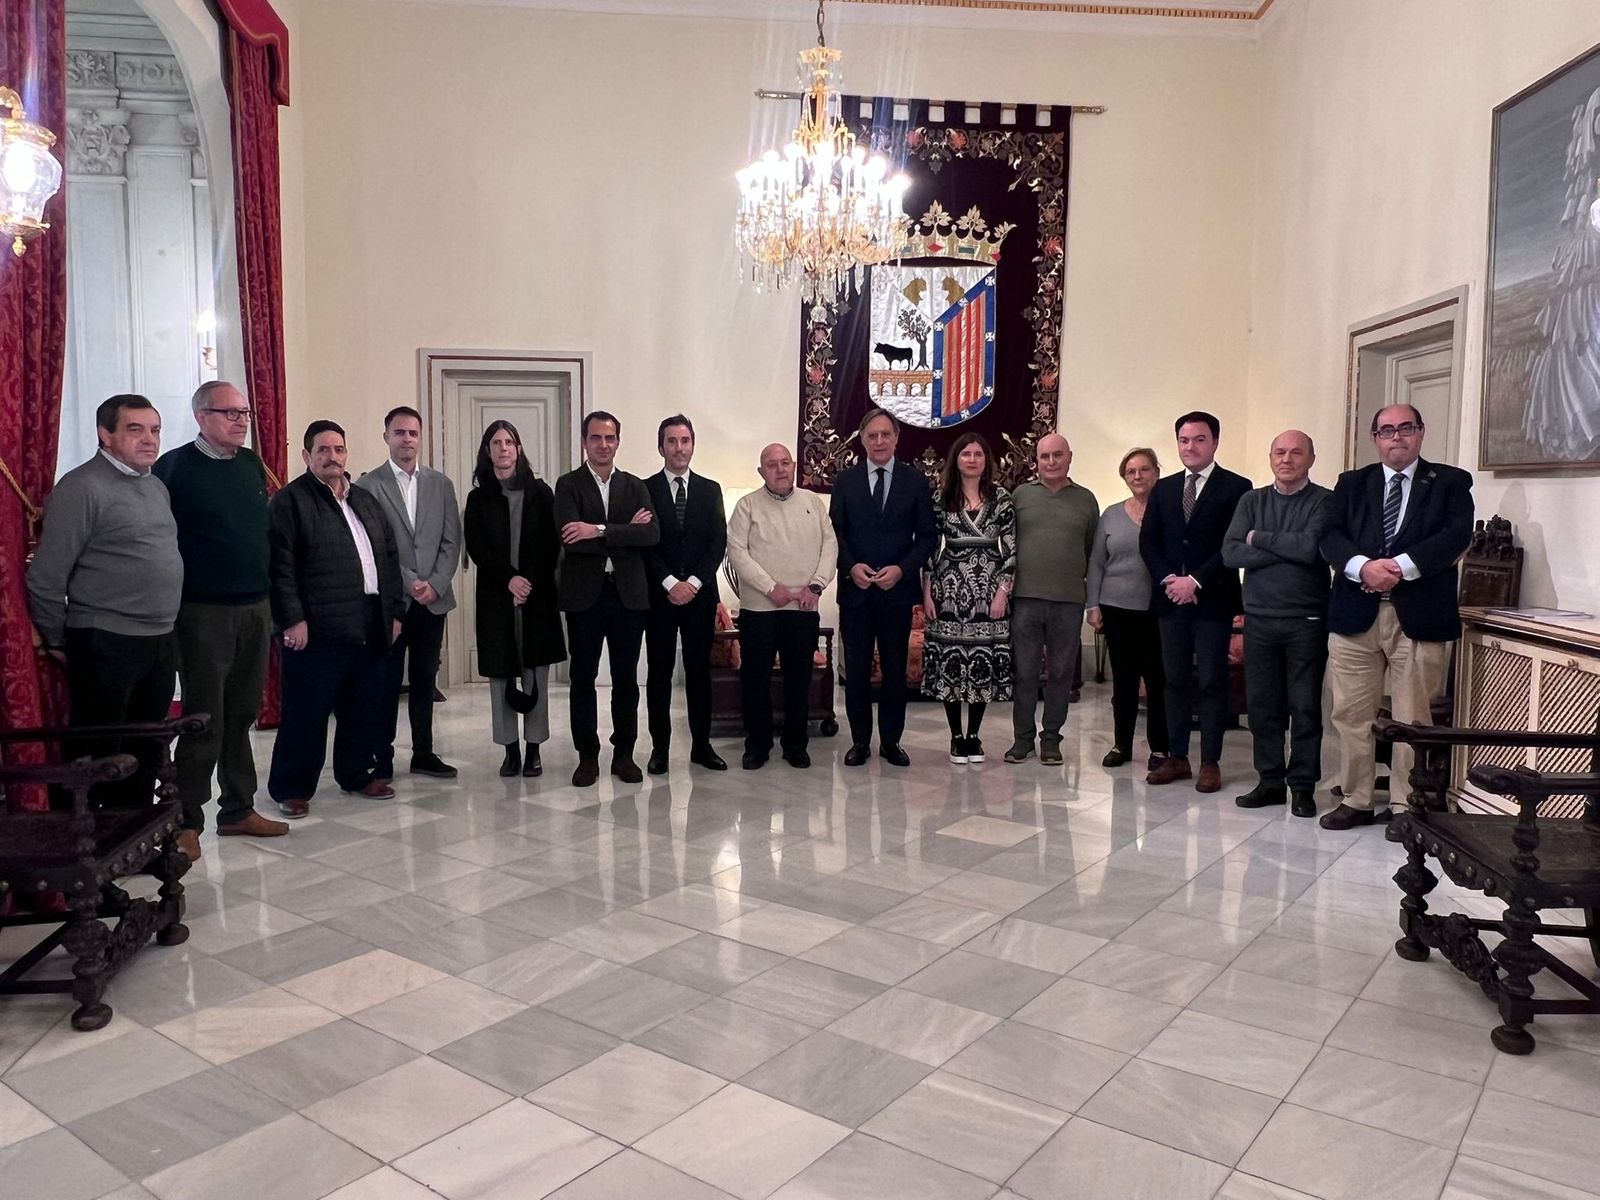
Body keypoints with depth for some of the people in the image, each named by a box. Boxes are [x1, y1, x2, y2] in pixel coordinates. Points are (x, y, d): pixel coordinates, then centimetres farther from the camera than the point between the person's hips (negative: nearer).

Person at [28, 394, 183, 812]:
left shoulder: (156, 486, 13)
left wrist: (167, 627, 16)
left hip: (161, 642, 8)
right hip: (106, 644, -7)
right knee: (95, 758, 2)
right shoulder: (83, 487, -11)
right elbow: (45, 575, -12)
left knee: (145, 751, 16)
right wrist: (57, 641, -4)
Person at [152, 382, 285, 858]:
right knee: (204, 720, -1)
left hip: (255, 609, 6)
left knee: (242, 715, 12)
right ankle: (186, 821, 11)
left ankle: (238, 809, 23)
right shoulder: (175, 467, -8)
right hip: (204, 613, -6)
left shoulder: (252, 465, 11)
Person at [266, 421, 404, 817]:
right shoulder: (289, 501, -3)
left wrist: (394, 611, 12)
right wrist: (292, 619, -16)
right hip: (317, 628, -6)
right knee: (306, 712, 0)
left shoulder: (366, 500, 18)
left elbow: (389, 558, 18)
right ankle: (292, 787, 11)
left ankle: (357, 773, 28)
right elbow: (281, 566, -10)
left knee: (363, 709, 13)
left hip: (370, 627, 6)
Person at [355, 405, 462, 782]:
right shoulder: (367, 485, -2)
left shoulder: (441, 484, 9)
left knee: (425, 680, 12)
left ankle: (423, 753, 22)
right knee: (386, 682, 3)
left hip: (434, 599, 4)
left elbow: (452, 541, 6)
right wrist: (409, 583, -13)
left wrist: (435, 585, -7)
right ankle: (382, 761, 11)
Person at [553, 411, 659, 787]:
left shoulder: (635, 486, 9)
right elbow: (571, 539, -15)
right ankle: (587, 756, 17)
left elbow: (652, 534, -8)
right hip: (584, 594, -2)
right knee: (583, 678, 6)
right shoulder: (569, 484, 0)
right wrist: (626, 532, -12)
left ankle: (624, 753, 20)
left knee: (626, 678, 8)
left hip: (629, 594, 2)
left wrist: (600, 530, -17)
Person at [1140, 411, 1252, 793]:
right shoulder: (1163, 489, 13)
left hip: (1212, 599, -4)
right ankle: (1176, 757, 15)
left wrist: (1195, 581, -14)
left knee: (1212, 682, 1)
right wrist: (1167, 580, -6)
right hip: (1171, 598, 4)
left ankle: (1211, 762, 8)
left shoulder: (1236, 488, -3)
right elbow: (1148, 542, 9)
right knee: (1175, 680, 8)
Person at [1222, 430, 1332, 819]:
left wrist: (1259, 538, -7)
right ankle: (1270, 781, 19)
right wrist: (1286, 550, -11)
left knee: (1305, 706, 3)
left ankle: (1303, 786, 14)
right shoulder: (1252, 501, 9)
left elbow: (1310, 547, -19)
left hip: (1306, 620, -3)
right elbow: (1230, 553, -4)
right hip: (1259, 617, 4)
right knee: (1261, 703, 8)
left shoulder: (1324, 502, -2)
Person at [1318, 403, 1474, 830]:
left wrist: (1400, 566, -19)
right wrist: (1363, 567, -18)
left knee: (1412, 720, 2)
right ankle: (1356, 801, 18)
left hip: (1419, 616, -2)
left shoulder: (1450, 482, 8)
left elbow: (1457, 535, -7)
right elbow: (1331, 536, 2)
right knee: (1351, 715, 6)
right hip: (1356, 614, 2)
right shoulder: (1351, 483, 14)